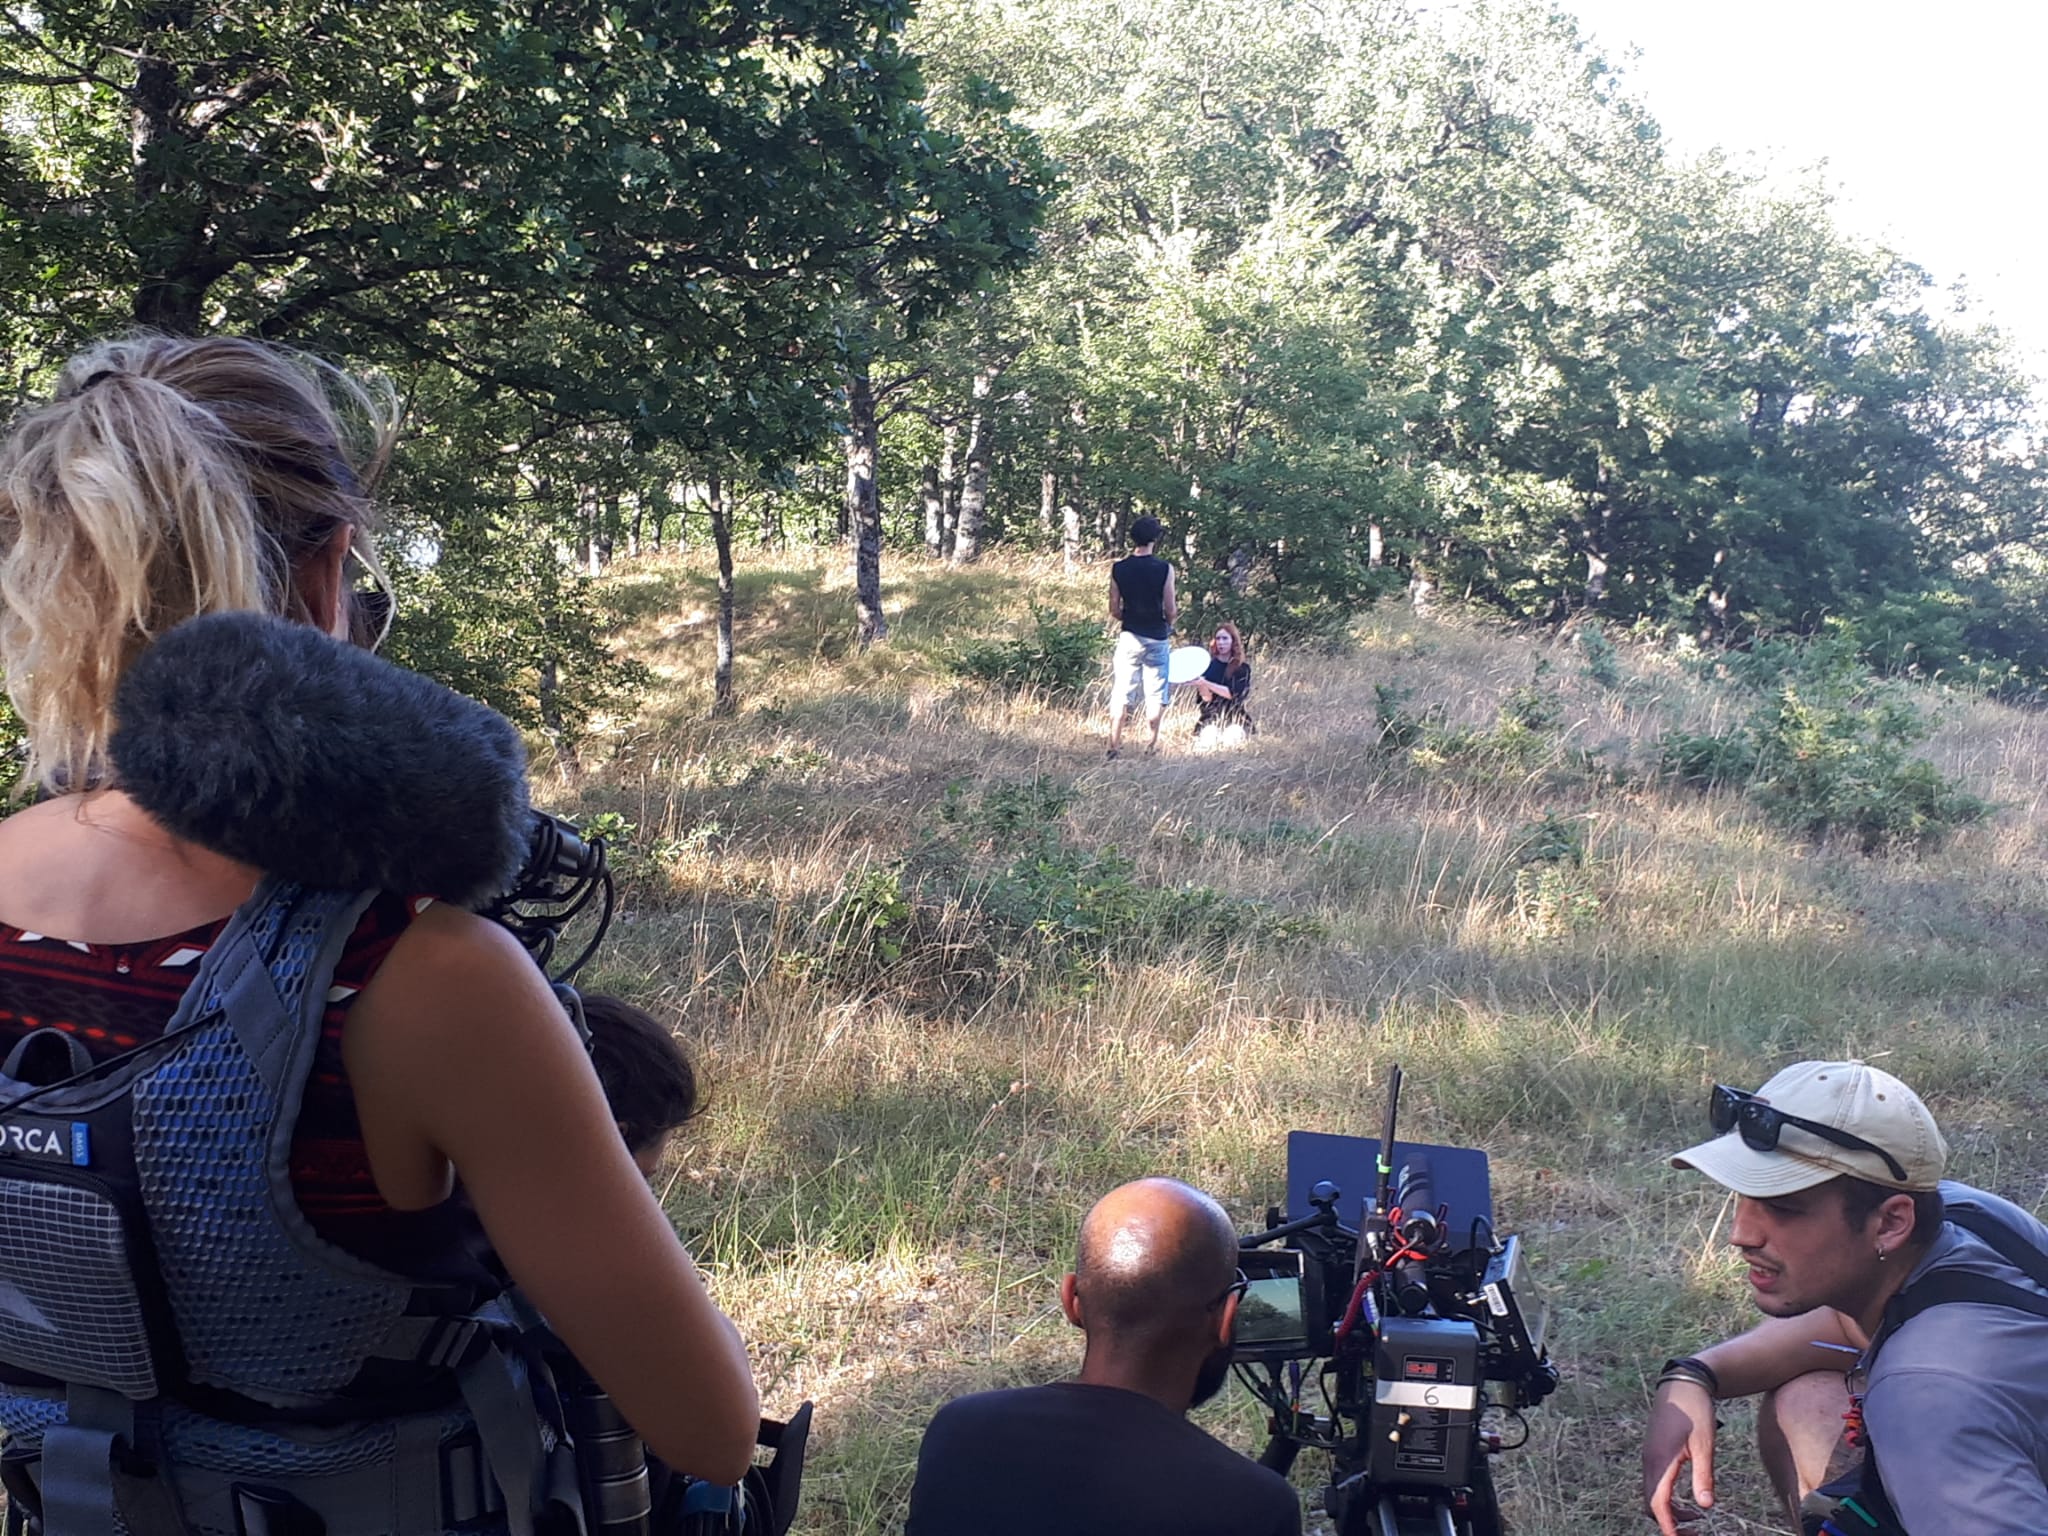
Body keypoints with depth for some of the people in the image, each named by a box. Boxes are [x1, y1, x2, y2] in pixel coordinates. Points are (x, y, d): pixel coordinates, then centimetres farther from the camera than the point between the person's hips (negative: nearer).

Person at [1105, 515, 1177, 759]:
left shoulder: (1118, 569, -2)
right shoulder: (1164, 569, -10)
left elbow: (1114, 611, 1)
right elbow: (1171, 612, -9)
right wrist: (1170, 617, 13)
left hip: (1129, 637, 2)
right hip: (1156, 638, -2)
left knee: (1121, 693, 6)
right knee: (1156, 695, 8)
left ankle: (1114, 745, 5)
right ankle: (1151, 745, 10)